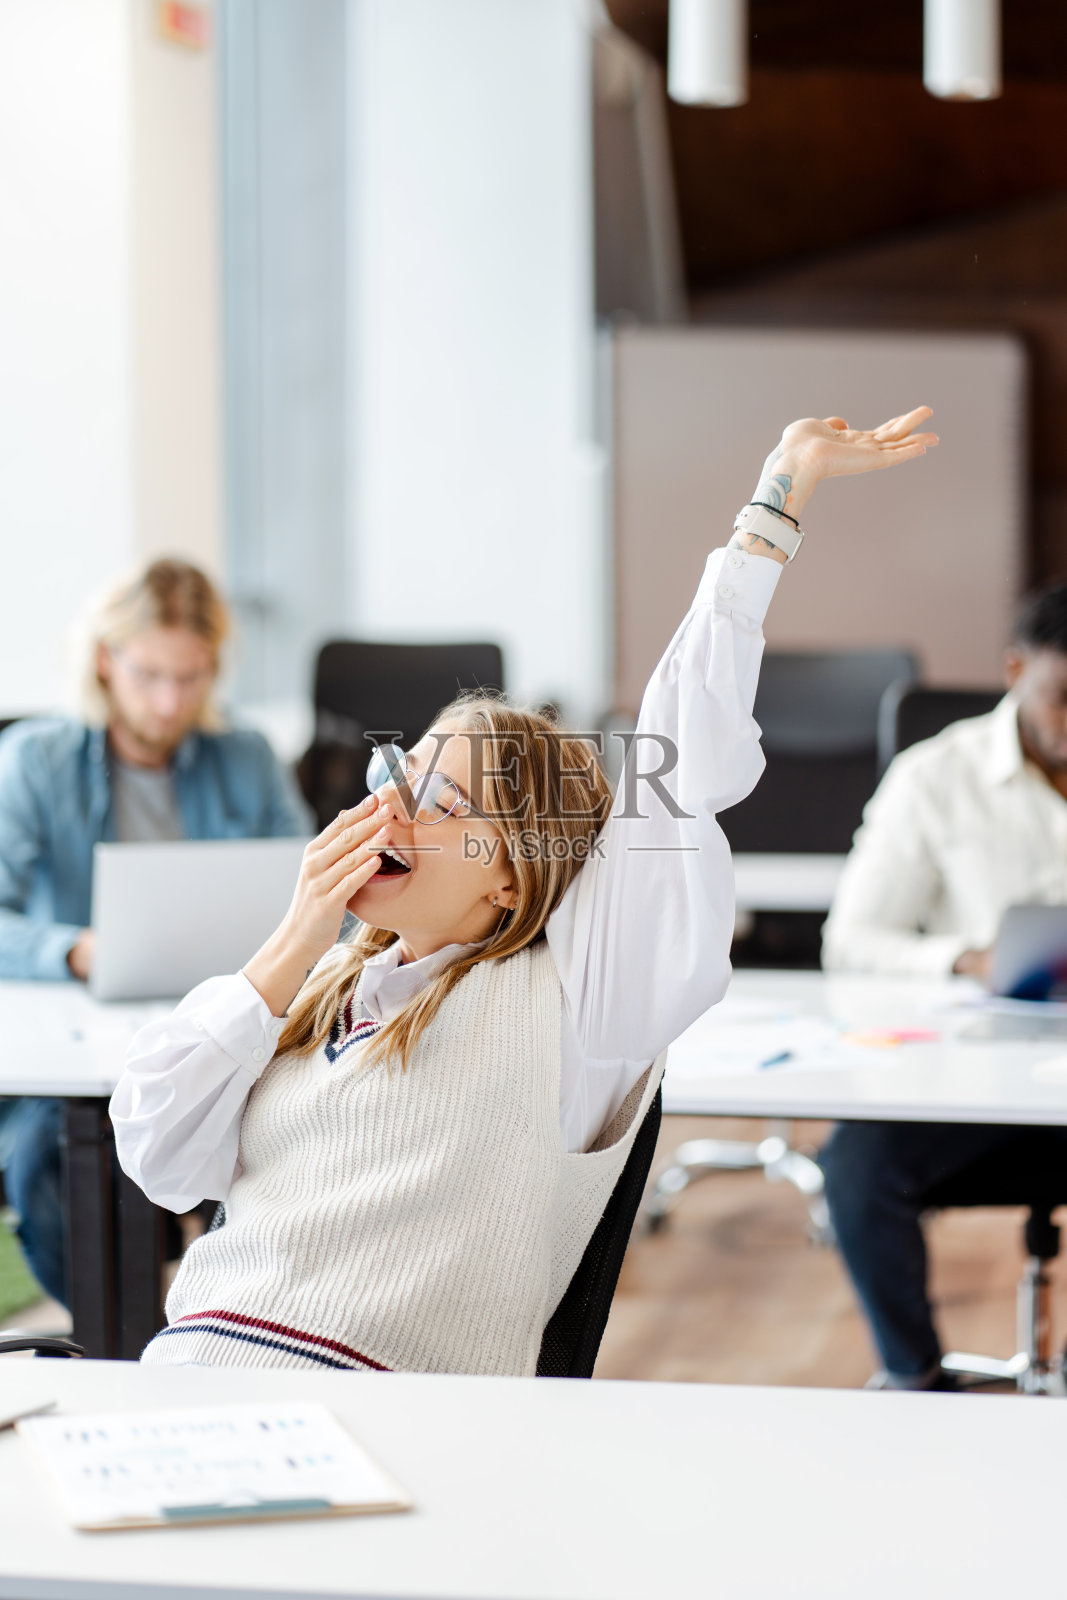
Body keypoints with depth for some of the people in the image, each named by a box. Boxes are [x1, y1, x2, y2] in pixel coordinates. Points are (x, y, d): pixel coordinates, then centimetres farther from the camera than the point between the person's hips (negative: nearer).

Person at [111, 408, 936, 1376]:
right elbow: (157, 1156, 13)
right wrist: (298, 946, 8)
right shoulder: (328, 991, 24)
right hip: (184, 1374, 5)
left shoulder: (561, 996, 7)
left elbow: (682, 770, 0)